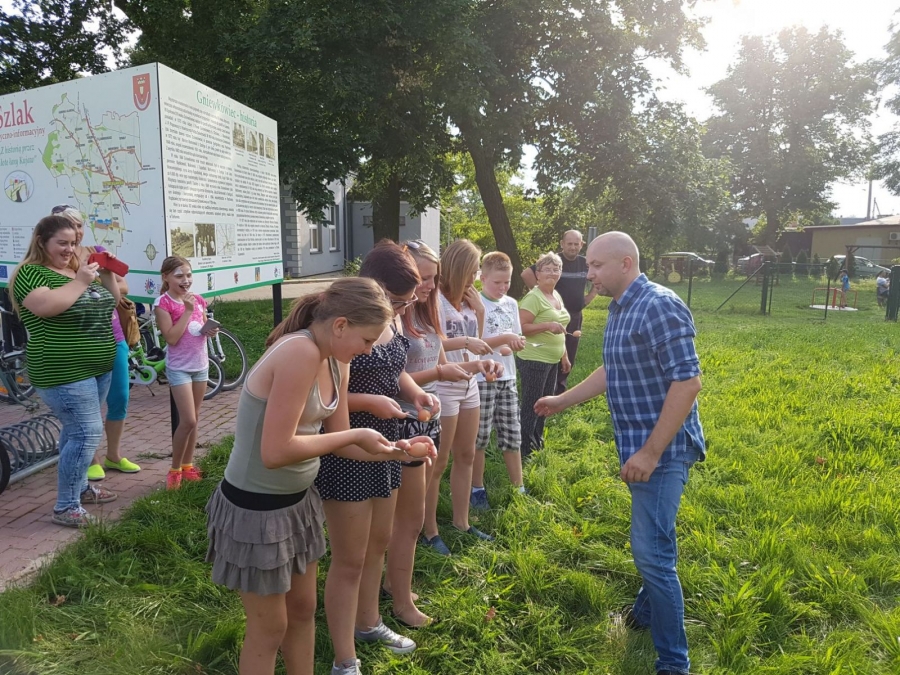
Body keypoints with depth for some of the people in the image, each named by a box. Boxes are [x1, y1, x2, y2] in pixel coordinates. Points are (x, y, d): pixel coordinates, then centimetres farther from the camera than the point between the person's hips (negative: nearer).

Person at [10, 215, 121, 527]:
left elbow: (111, 302, 18)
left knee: (77, 431, 17)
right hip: (64, 373, -8)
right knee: (87, 433, -11)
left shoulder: (78, 268, 14)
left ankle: (80, 486, 31)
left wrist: (107, 275, 2)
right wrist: (80, 282, -22)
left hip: (98, 368, 8)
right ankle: (65, 508, -1)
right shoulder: (30, 272, -10)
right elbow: (45, 306, -28)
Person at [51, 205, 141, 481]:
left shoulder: (99, 252, 6)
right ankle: (94, 459, 20)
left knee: (120, 398, 9)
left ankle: (113, 455, 25)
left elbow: (123, 287, 3)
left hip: (114, 337, 4)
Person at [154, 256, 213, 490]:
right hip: (179, 368, -6)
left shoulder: (197, 299, 5)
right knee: (187, 421, -9)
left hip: (200, 364, 6)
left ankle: (188, 465, 24)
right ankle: (175, 470, 8)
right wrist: (187, 311, -21)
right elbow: (171, 338, -20)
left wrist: (210, 331, -5)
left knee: (194, 420, 12)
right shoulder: (163, 303, -12)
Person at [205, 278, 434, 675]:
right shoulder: (300, 352, -28)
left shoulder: (336, 360, 0)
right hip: (257, 508, -8)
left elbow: (338, 441, 5)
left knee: (303, 609, 23)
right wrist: (354, 436, -24)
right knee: (269, 628, 11)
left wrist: (395, 450, -9)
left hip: (298, 500, 8)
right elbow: (275, 451, -32)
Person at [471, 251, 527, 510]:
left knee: (512, 436, 11)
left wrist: (514, 345, -8)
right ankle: (477, 489, 19)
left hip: (507, 378, 6)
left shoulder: (511, 304, 9)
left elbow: (516, 340, 14)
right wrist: (503, 339, -21)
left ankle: (518, 488, 22)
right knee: (479, 436, 4)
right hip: (482, 379, -5)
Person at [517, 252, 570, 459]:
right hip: (533, 361, -9)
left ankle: (537, 443, 32)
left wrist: (564, 356, 22)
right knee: (531, 405, -2)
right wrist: (547, 325, -28)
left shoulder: (557, 296, 13)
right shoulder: (533, 298, -16)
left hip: (552, 361, 9)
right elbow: (520, 328, -22)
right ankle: (525, 450, 9)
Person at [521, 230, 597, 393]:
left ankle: (560, 390, 27)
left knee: (569, 357, 13)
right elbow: (526, 274, -18)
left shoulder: (585, 263, 6)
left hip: (576, 316, 6)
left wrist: (587, 299, 10)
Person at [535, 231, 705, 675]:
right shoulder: (619, 309, 10)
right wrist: (562, 401, 25)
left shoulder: (660, 306, -20)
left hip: (661, 449, -9)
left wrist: (651, 452, -24)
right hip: (637, 446, 9)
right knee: (649, 541, 23)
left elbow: (688, 382, -24)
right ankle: (649, 609, 43)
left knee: (652, 551, -6)